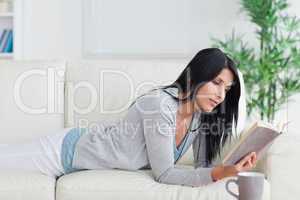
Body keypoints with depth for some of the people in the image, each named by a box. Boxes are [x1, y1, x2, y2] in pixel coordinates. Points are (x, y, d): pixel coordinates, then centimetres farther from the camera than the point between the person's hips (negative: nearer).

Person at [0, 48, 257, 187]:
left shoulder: (201, 114, -9)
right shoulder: (160, 104, -33)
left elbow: (203, 164, -3)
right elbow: (163, 174, -31)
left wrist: (231, 167, -23)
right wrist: (219, 173, -39)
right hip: (69, 150, -7)